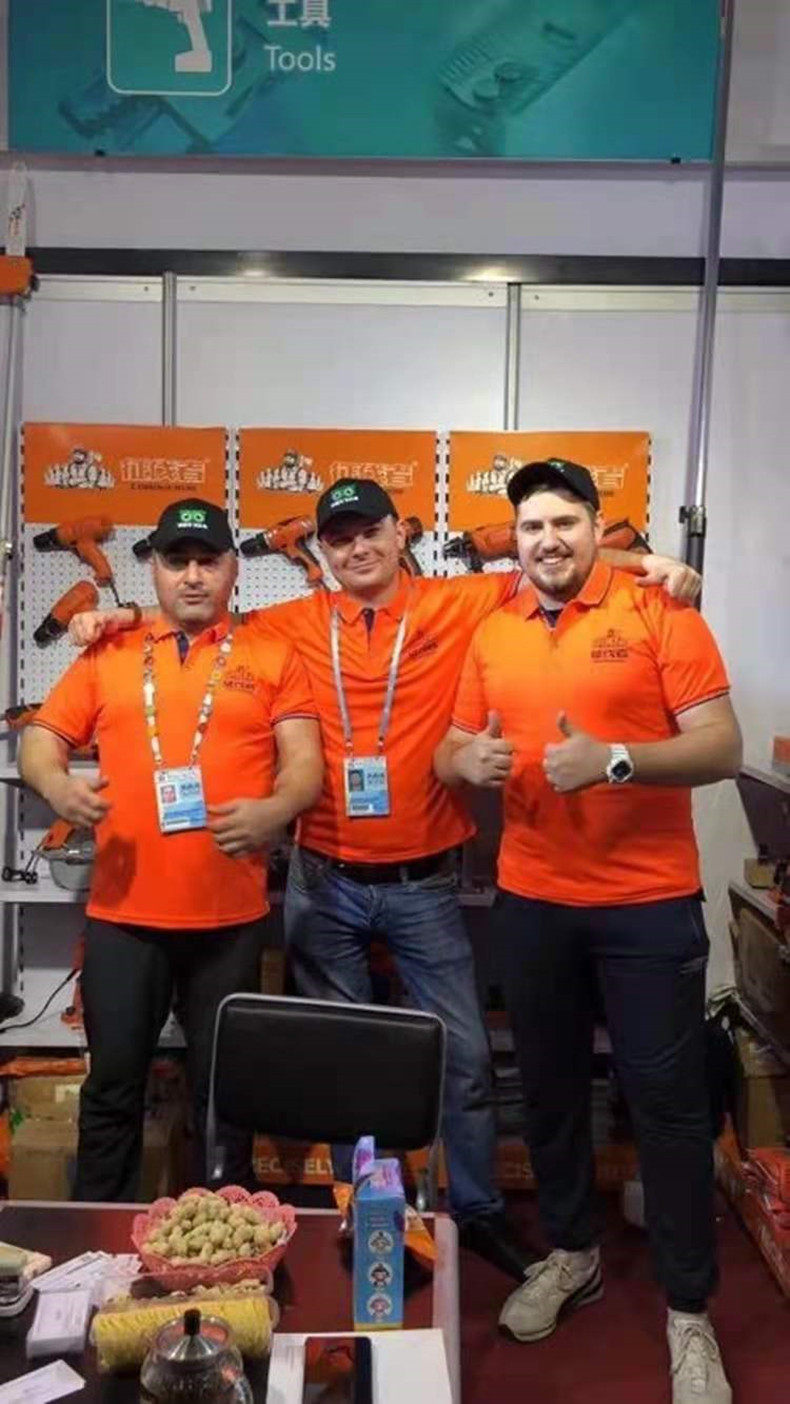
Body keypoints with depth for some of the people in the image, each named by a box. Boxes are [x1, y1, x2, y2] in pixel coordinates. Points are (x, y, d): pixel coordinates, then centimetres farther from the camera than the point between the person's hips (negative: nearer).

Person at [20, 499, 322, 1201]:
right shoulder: (108, 655, 9)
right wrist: (57, 784, -13)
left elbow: (306, 763, -1)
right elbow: (39, 740, 10)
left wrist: (273, 810, -22)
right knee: (114, 1083, 12)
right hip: (123, 913, 1)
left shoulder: (274, 657, 4)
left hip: (231, 916, -1)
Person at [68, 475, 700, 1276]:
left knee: (464, 1054, 9)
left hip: (423, 883, -1)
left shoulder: (458, 606, -3)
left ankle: (478, 1212, 31)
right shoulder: (295, 625, 2)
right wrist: (120, 618, 2)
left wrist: (642, 565, -14)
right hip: (324, 883, 2)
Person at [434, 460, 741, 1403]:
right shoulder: (491, 634, 7)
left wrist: (614, 758, -26)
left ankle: (688, 1314, 23)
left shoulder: (659, 613, -7)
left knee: (667, 1099, 5)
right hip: (531, 901, 4)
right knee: (550, 1086, 17)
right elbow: (451, 752, 11)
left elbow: (723, 747, -12)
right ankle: (570, 1254, 39)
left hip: (649, 903, -4)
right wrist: (468, 760, -12)